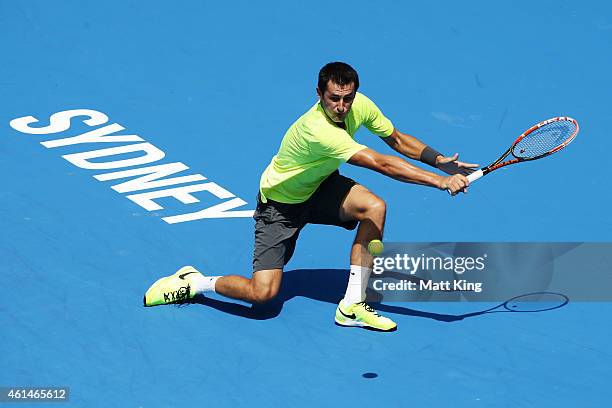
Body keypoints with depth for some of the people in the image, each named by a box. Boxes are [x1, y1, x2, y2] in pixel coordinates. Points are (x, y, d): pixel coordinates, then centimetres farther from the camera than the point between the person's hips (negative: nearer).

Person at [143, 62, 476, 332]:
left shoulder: (360, 106, -16)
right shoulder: (318, 130, -40)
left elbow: (397, 140, 1)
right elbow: (381, 164, -45)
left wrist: (440, 160, -14)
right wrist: (440, 182, -46)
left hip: (319, 186, 7)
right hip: (280, 202, -7)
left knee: (374, 208, -22)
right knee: (263, 293, -16)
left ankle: (351, 307, -15)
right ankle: (193, 283, 12)